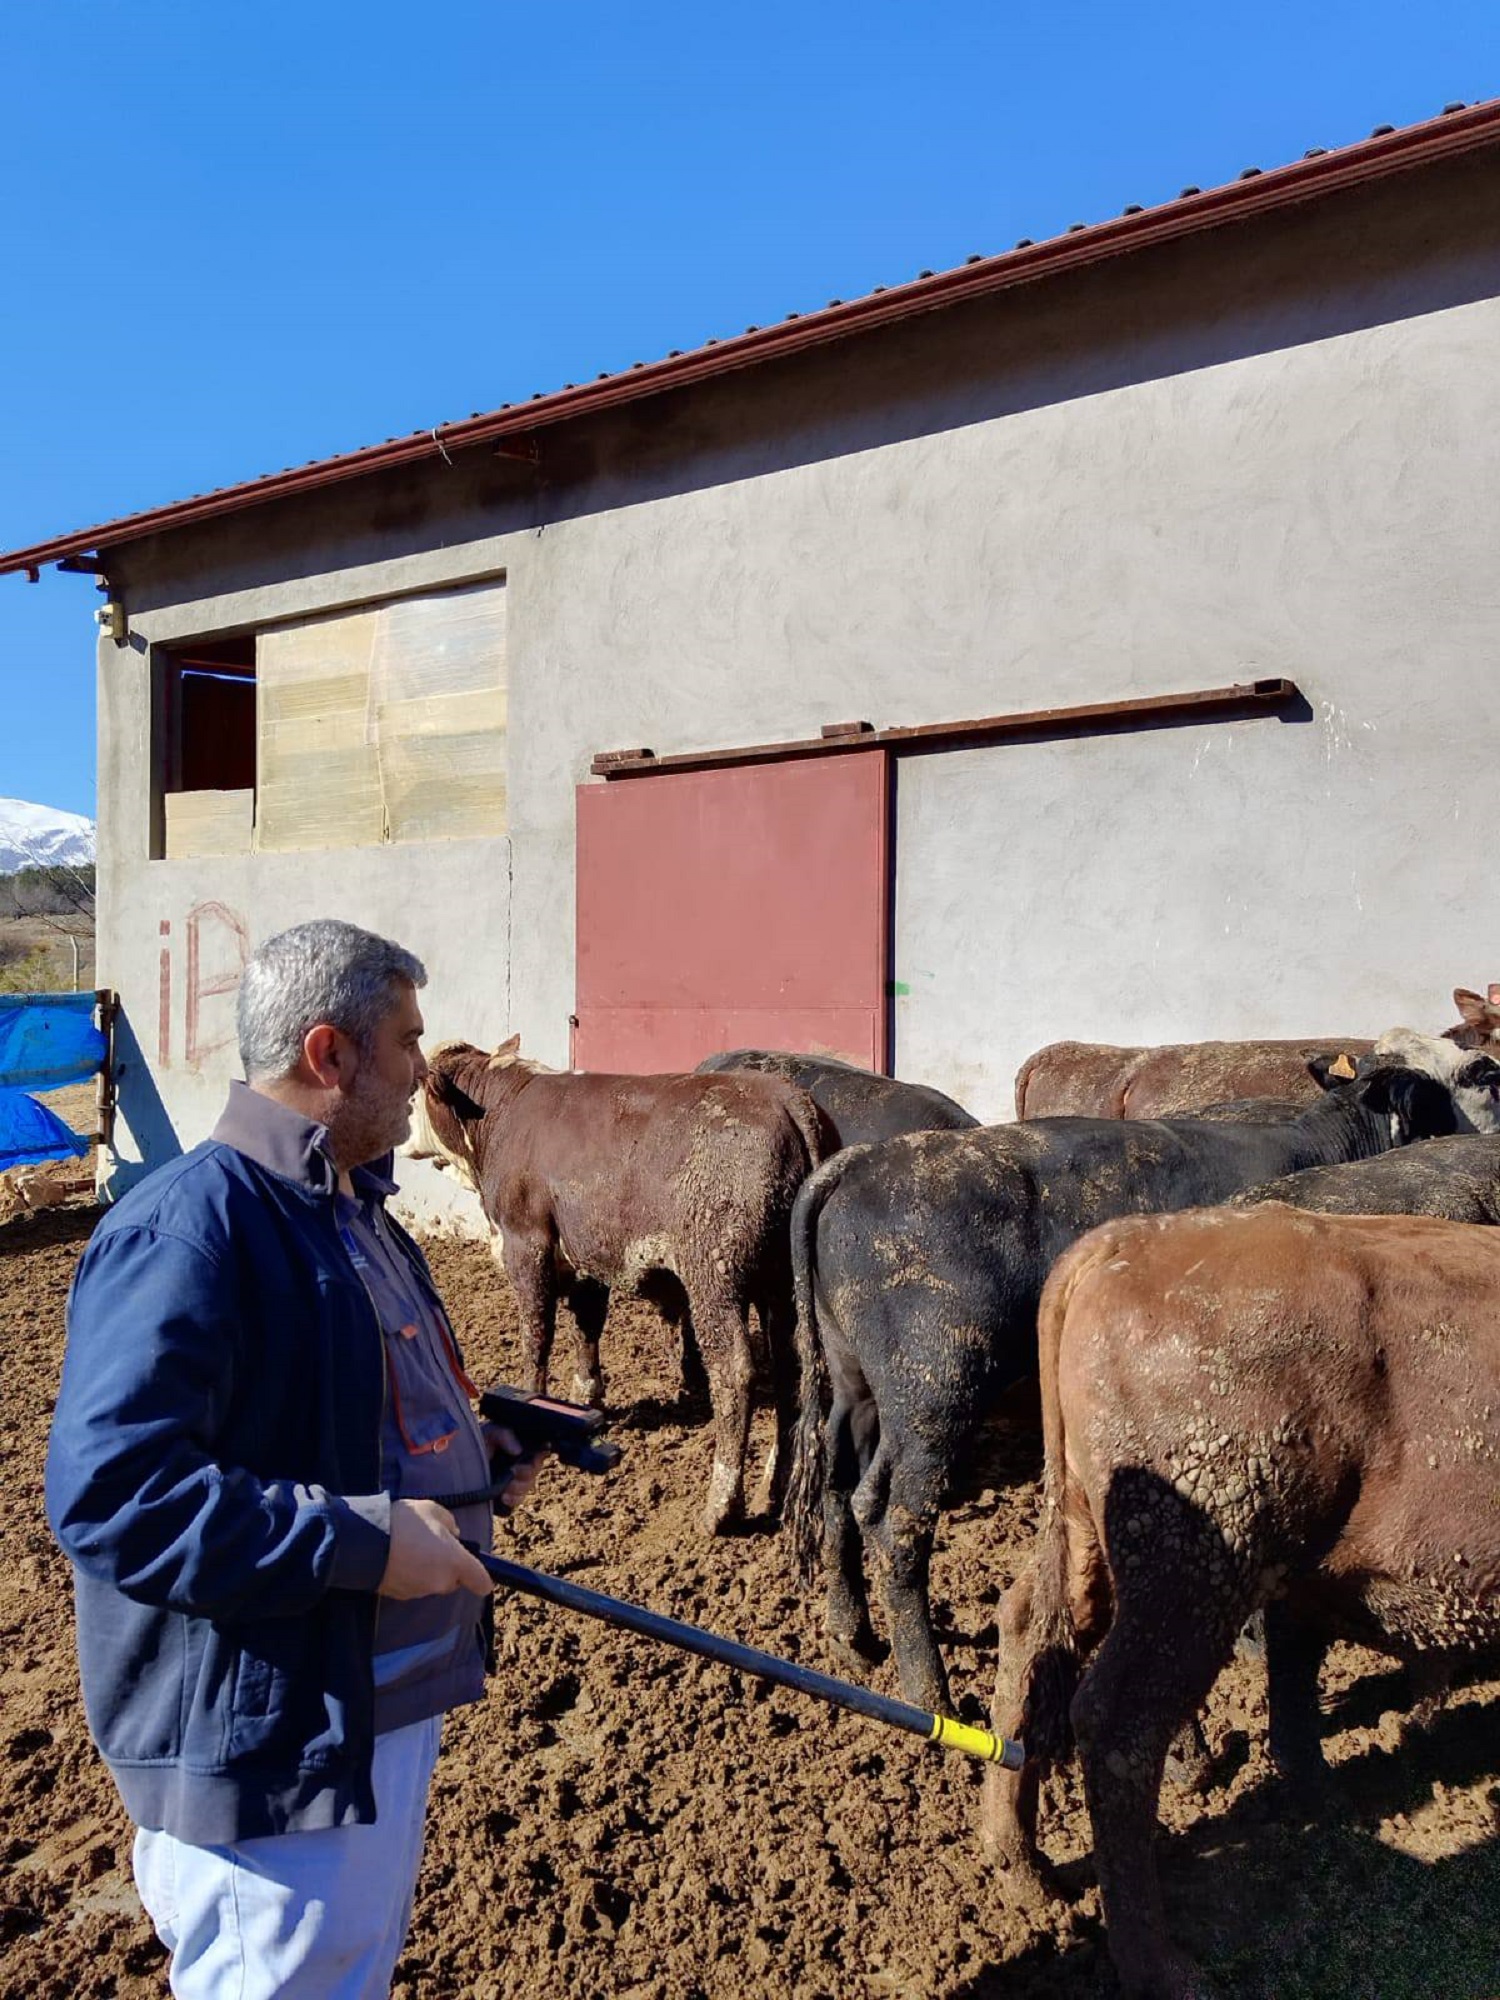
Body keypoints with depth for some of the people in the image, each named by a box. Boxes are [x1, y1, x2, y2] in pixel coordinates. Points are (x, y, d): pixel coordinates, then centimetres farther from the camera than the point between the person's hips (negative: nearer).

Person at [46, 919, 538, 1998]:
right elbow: (109, 1491, -29)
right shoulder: (188, 1227, -23)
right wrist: (359, 1541, -29)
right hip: (272, 1746, -10)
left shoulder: (350, 1209, 10)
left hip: (393, 1698, 10)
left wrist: (469, 1447, 6)